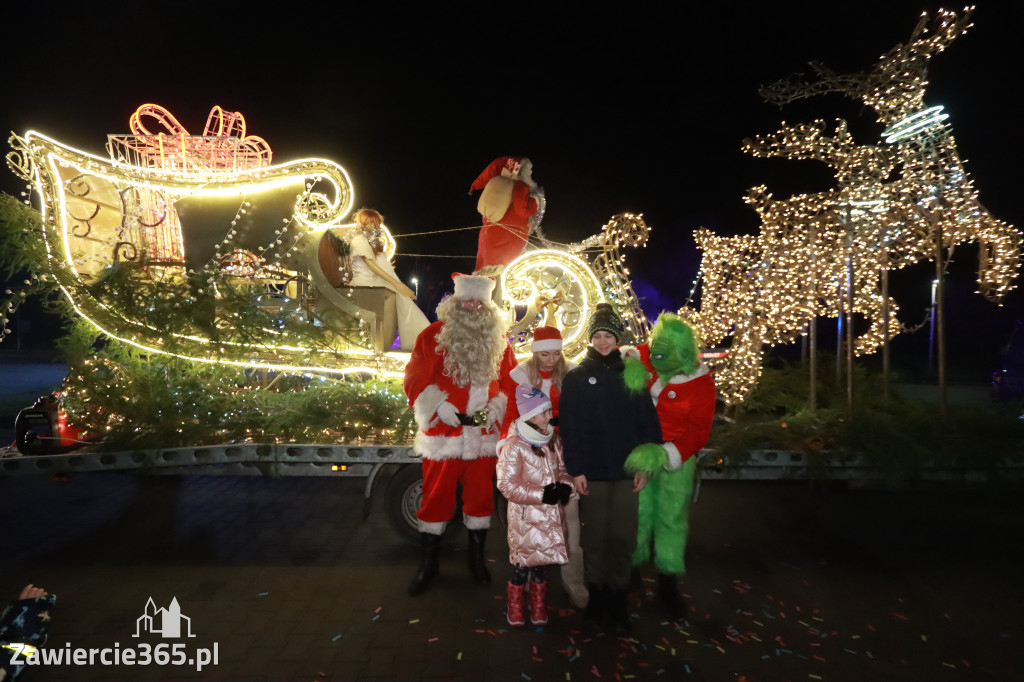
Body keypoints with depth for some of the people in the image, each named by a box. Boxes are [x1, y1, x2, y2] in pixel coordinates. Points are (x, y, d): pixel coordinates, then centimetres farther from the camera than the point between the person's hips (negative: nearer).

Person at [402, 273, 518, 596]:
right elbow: (414, 378, -6)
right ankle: (427, 564, 24)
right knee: (436, 496, 6)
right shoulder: (432, 336, -3)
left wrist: (496, 409, -8)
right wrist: (438, 405, -18)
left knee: (481, 494, 13)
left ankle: (477, 557, 32)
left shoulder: (499, 341, 6)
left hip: (484, 433, 2)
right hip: (442, 432, -2)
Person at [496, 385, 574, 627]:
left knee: (543, 561, 17)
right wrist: (540, 494, -21)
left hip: (551, 514, 5)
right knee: (522, 562, 7)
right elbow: (507, 484, -18)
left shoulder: (553, 440, 3)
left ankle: (539, 607, 37)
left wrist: (565, 486, -8)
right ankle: (515, 607, 30)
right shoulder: (514, 446, -17)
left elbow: (562, 469, 13)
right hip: (525, 516, -5)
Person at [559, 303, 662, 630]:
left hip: (626, 470, 2)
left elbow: (648, 421, 5)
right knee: (594, 535, 7)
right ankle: (596, 592, 24)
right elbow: (569, 427, -3)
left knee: (623, 536, 7)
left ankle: (617, 595, 22)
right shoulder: (576, 378, 1)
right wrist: (575, 469, -9)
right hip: (592, 471, -1)